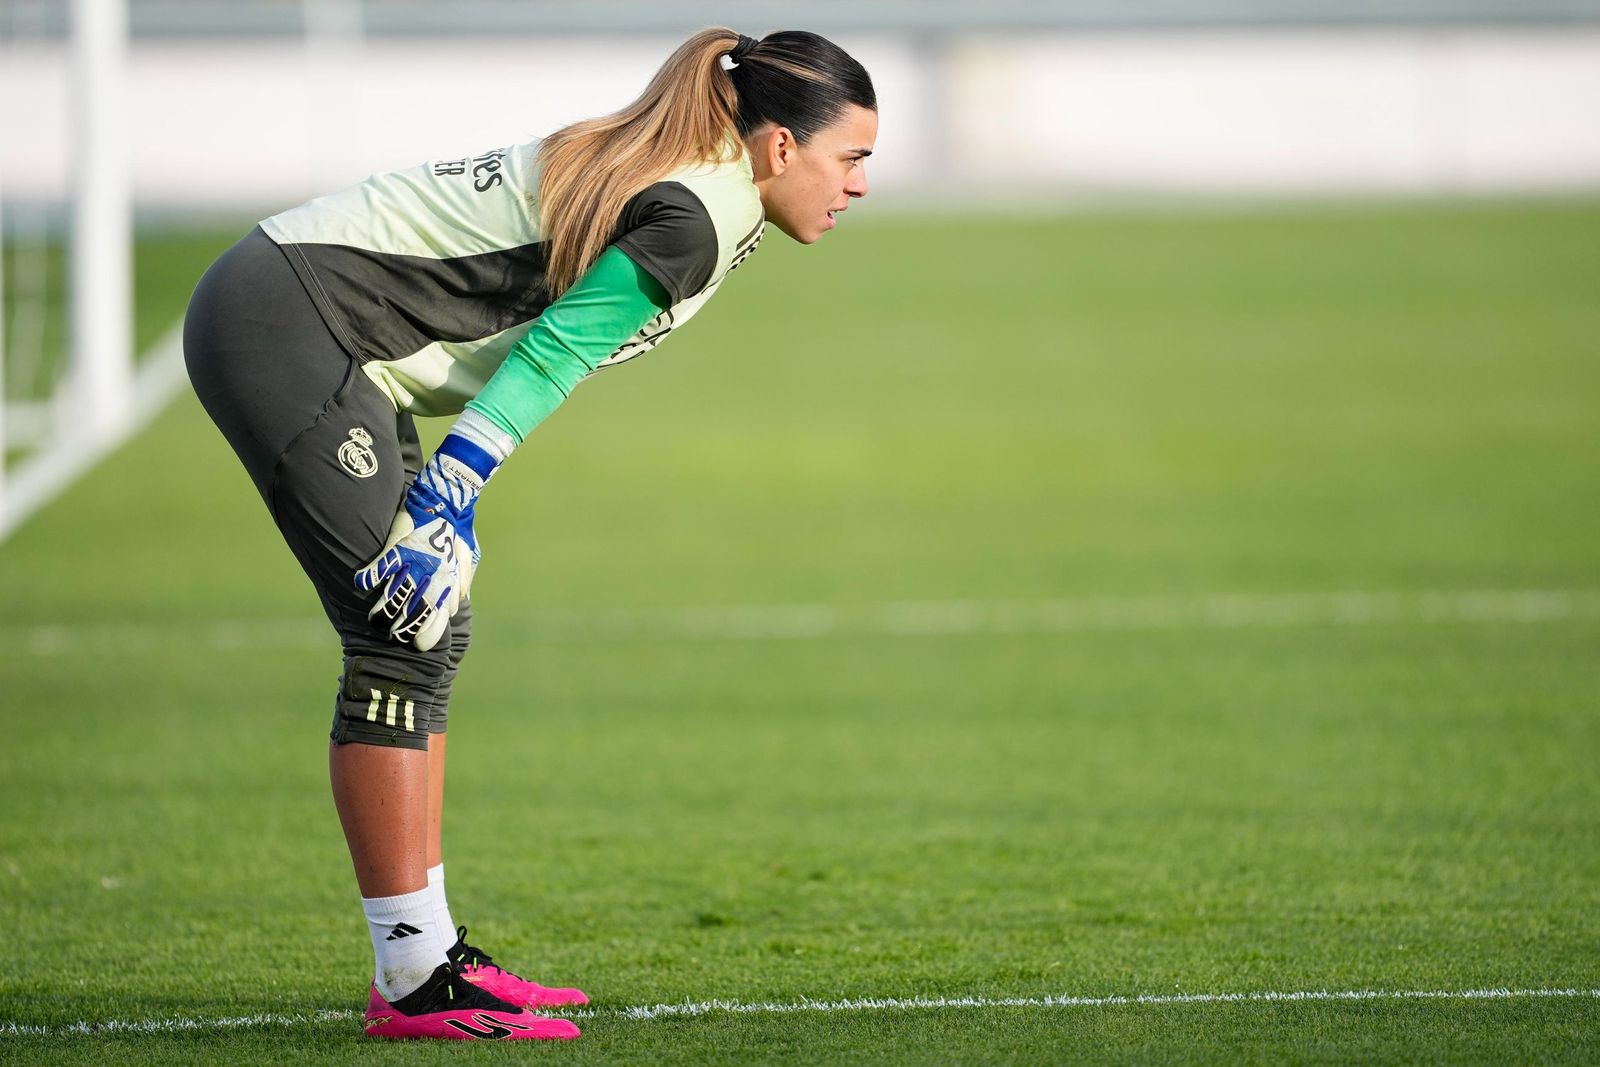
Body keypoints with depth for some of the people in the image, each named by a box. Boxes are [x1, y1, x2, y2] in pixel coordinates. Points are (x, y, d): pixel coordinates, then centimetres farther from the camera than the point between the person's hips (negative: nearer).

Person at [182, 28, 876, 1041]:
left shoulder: (666, 176, 13)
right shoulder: (693, 220, -17)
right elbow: (547, 359, -22)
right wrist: (448, 501, -26)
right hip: (283, 320, -11)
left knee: (431, 637, 10)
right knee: (408, 638, -11)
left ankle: (430, 950, 12)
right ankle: (412, 980, -10)